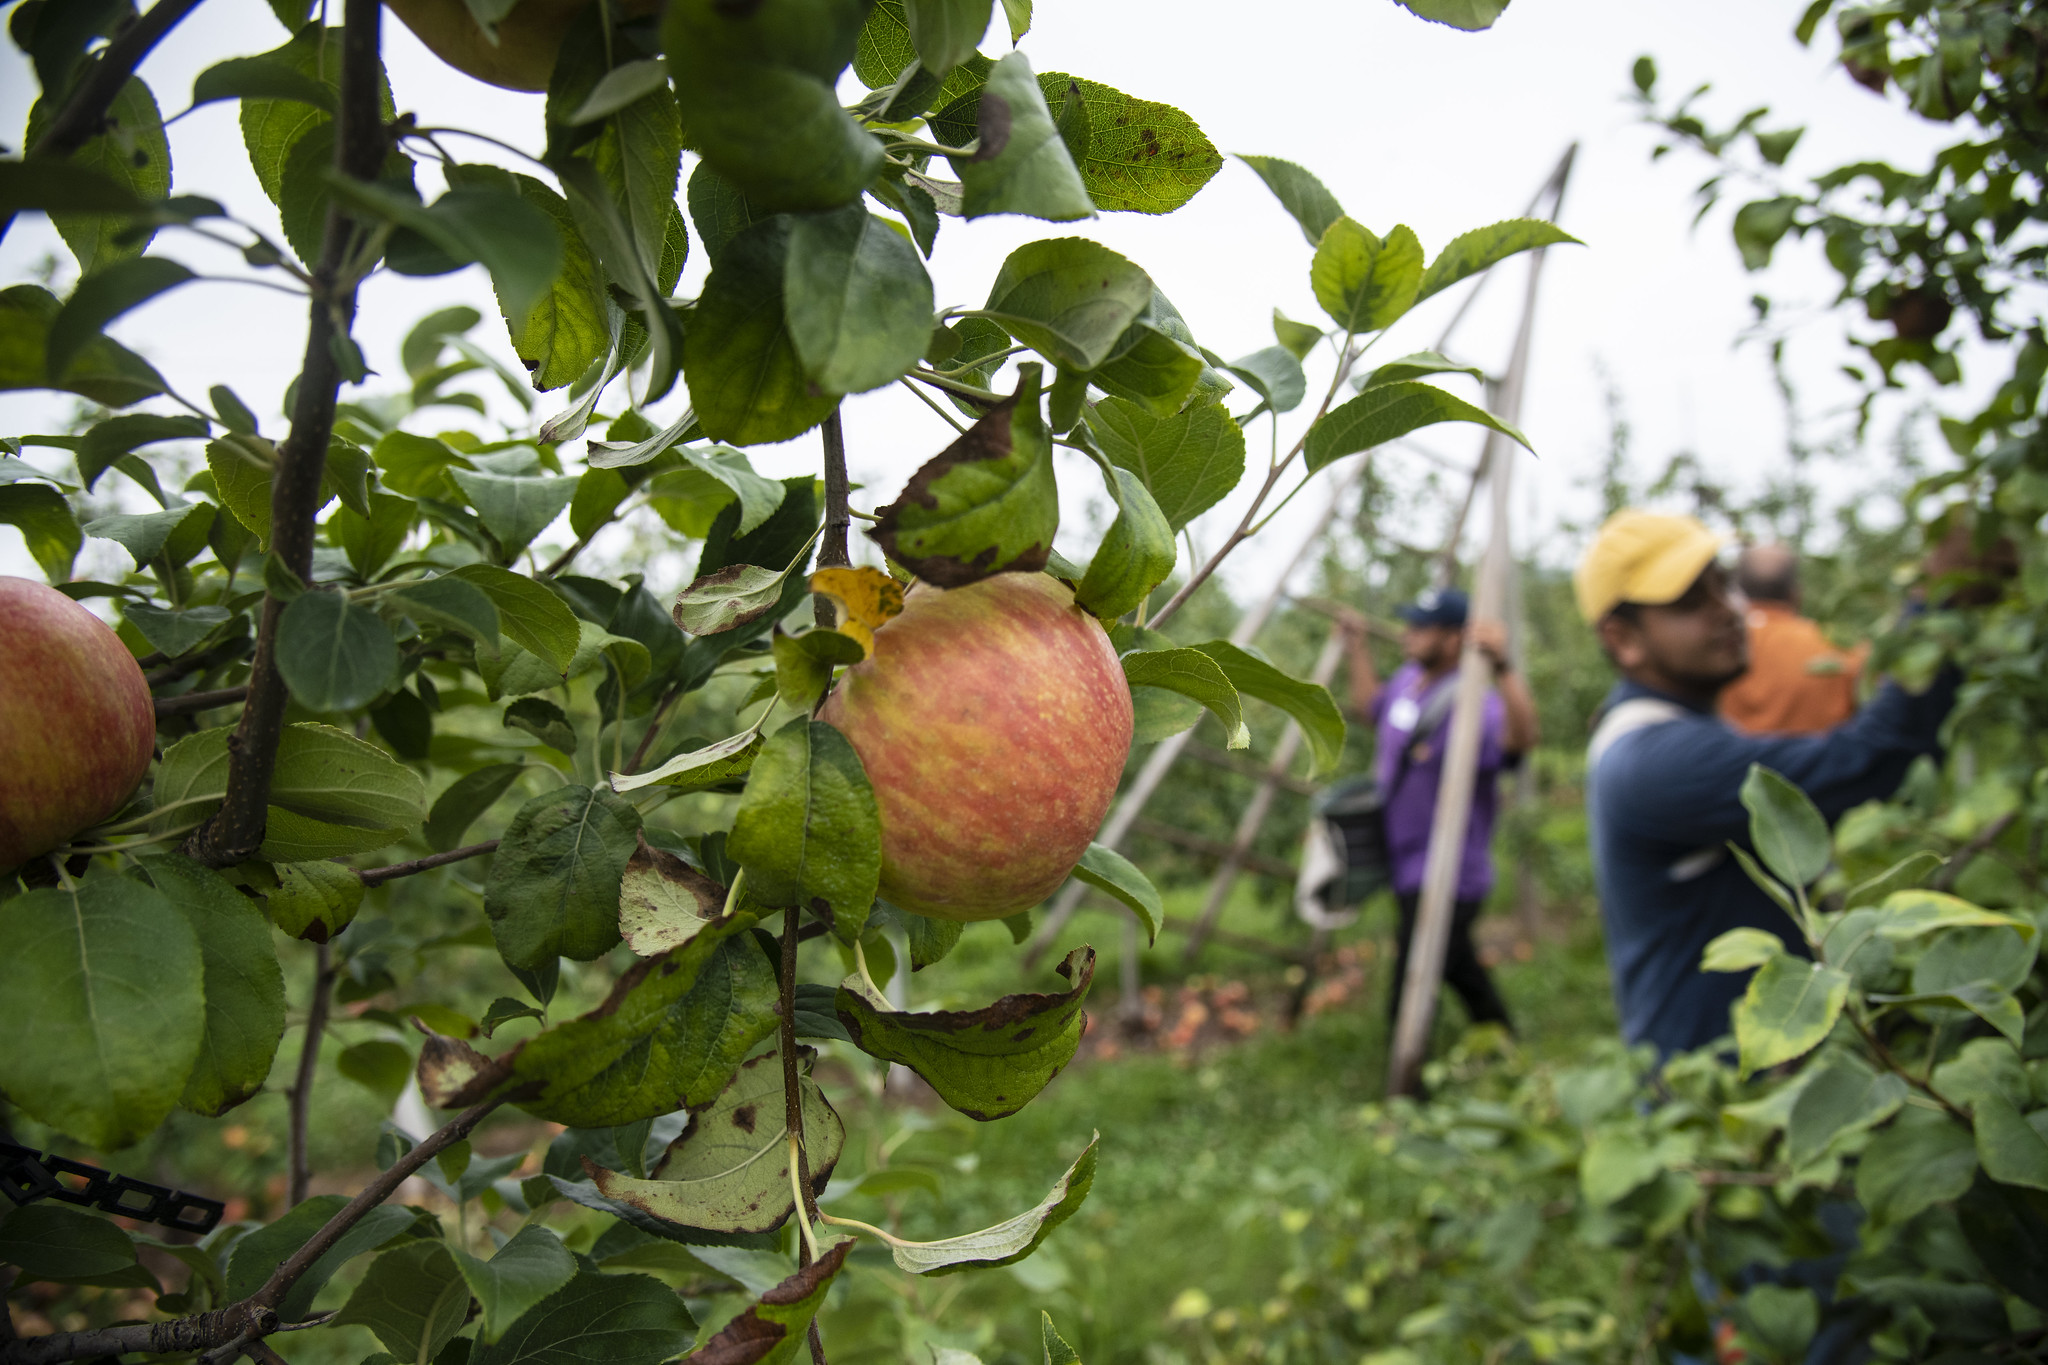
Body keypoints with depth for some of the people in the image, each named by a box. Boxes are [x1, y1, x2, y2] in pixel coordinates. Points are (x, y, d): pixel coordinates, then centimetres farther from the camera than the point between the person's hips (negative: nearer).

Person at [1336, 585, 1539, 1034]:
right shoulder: (1408, 680, 3)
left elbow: (1520, 738, -47)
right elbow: (1368, 707, 25)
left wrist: (1502, 669, -59)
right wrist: (1357, 648, 23)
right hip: (1407, 867, 10)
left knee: (1409, 1004, -9)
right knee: (1459, 967, 29)